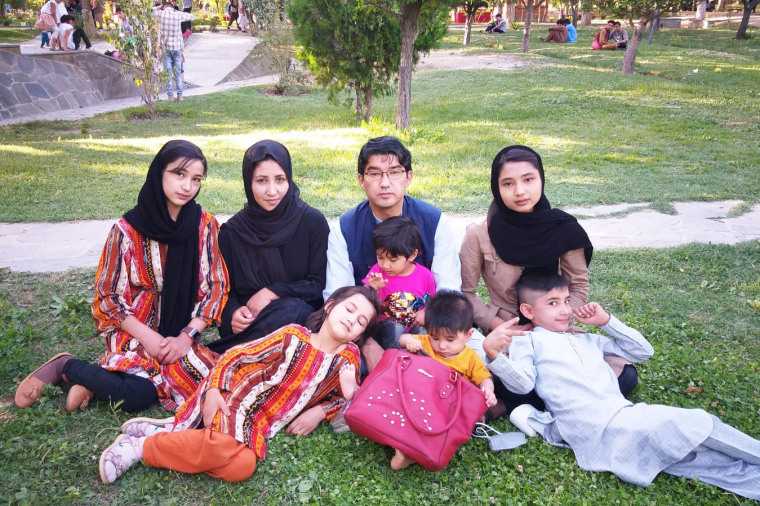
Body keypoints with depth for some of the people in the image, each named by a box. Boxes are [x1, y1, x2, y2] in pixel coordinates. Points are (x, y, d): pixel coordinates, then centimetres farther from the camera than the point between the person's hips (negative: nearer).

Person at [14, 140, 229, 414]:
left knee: (207, 379, -26)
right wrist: (147, 337, -15)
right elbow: (109, 295, -5)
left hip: (180, 331, 3)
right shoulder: (127, 230, -12)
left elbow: (215, 285, -3)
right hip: (133, 329, -3)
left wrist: (186, 336, -13)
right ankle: (65, 366, 3)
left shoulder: (205, 225, -6)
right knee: (137, 395, -28)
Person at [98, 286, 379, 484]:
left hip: (255, 428, 4)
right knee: (224, 447, -34)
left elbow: (343, 398, 18)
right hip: (231, 401, -4)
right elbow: (235, 356, -5)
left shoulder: (348, 358, 4)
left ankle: (173, 433, -7)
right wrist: (213, 391, -19)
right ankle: (140, 446, -12)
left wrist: (318, 413, -3)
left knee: (242, 466, -26)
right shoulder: (293, 336, -7)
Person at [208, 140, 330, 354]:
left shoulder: (313, 222, -1)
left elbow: (319, 284, -1)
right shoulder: (232, 231, 5)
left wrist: (272, 292, -12)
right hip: (248, 320, 0)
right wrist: (233, 313, -12)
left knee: (289, 309, -35)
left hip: (300, 317, 0)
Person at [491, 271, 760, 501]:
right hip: (596, 428, -6)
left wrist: (606, 321, 18)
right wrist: (496, 355, -25)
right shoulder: (527, 341, 7)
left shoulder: (587, 340, 25)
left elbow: (643, 351, 28)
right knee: (699, 424, -11)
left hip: (626, 414, 6)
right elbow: (523, 383, -8)